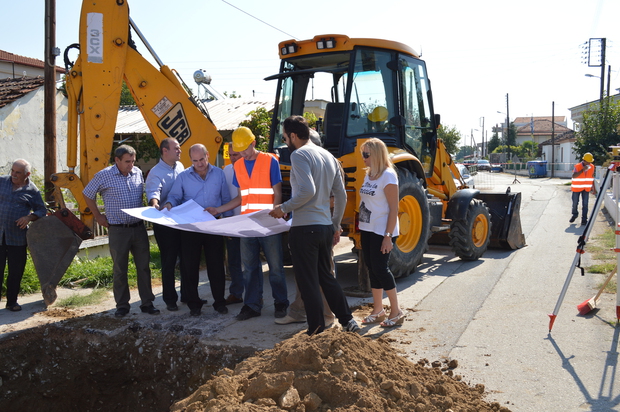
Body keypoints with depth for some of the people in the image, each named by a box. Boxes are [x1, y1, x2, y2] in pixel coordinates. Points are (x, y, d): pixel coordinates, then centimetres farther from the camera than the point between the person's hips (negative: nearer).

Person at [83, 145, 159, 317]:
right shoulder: (104, 176, -6)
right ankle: (122, 305, 18)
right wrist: (98, 216, 5)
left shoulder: (138, 173, 5)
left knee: (144, 266, 6)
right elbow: (87, 195, 6)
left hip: (139, 228, 3)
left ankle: (147, 303, 16)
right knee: (120, 269, 6)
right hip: (118, 230, -3)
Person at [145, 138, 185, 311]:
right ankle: (170, 299, 15)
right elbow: (153, 191, -28)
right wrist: (154, 203, -49)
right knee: (169, 262, 2)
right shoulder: (156, 173, -11)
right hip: (165, 223, -6)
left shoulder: (180, 167, 9)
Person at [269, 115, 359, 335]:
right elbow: (341, 196, 15)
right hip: (326, 227, 8)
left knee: (308, 282, 3)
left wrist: (284, 208, -13)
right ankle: (347, 320, 23)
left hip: (304, 228, -8)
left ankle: (317, 330, 10)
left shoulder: (299, 155, -11)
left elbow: (307, 191, -25)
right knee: (326, 276, 19)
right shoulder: (329, 156, 13)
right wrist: (336, 225, 22)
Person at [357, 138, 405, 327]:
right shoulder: (368, 175, 10)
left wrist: (388, 236, -20)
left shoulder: (388, 176, -14)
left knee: (380, 269, -6)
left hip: (382, 232, -8)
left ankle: (396, 312, 8)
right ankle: (377, 310, 21)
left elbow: (394, 209, -17)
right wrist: (362, 231, 14)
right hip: (367, 229, 8)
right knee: (372, 269, 10)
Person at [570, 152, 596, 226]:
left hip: (586, 188, 2)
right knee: (575, 203, 10)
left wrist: (594, 188, 10)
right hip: (577, 188, -2)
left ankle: (584, 219, 0)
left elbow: (592, 178, 10)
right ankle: (575, 215, 35)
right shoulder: (577, 166, -16)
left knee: (585, 204, -4)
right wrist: (582, 170, -37)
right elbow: (574, 176, -30)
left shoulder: (592, 167, -1)